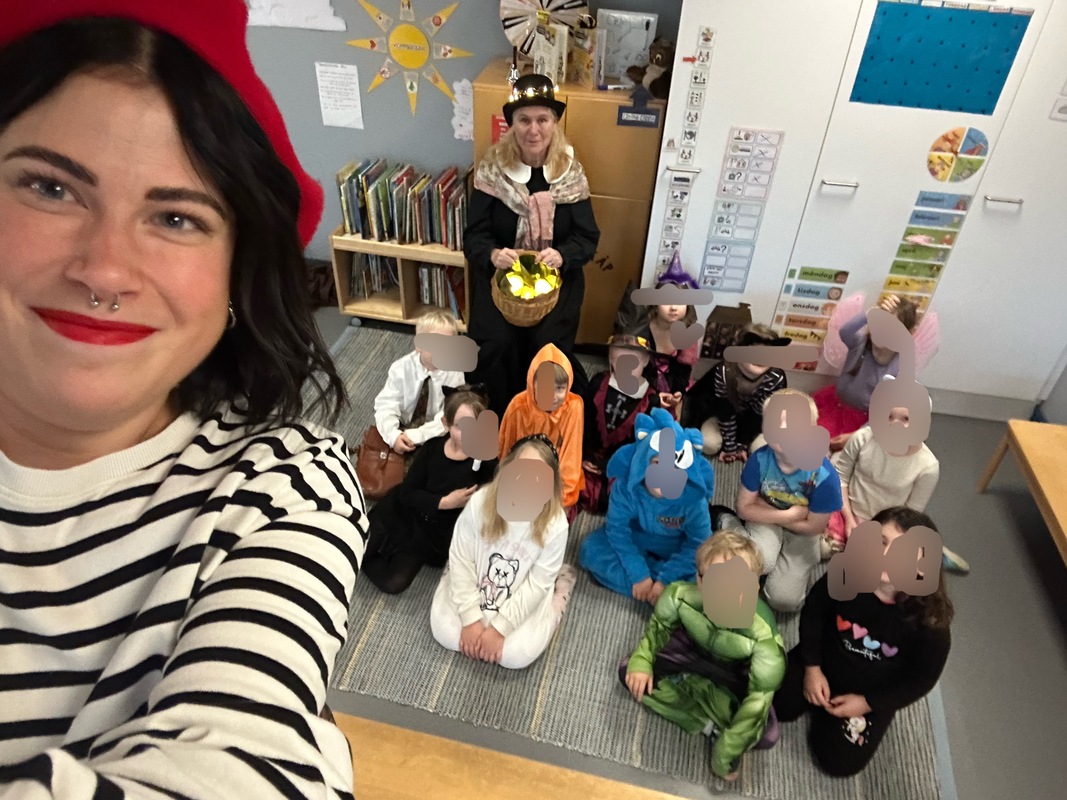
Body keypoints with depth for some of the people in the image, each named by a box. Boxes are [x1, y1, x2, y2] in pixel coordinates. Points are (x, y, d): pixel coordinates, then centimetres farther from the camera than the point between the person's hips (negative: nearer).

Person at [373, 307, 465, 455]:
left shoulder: (454, 374, -20)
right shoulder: (401, 368, -15)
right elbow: (386, 405, -17)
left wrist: (416, 436, -30)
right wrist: (393, 435, -35)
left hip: (434, 437, -1)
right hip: (402, 426, 2)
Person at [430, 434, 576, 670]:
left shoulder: (555, 524, -27)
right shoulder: (479, 503, -26)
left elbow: (536, 585, -17)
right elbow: (461, 561, -15)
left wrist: (499, 628, -16)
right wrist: (471, 618, -15)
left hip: (521, 603, -1)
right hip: (474, 588, 1)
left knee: (516, 655, -15)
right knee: (445, 633, -12)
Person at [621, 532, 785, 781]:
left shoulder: (763, 637, -39)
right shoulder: (679, 596, -33)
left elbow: (759, 700, -30)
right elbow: (659, 627, -10)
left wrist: (725, 754, -25)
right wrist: (641, 661, -25)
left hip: (735, 675, -3)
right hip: (695, 653, 3)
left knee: (766, 735, -25)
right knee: (630, 672, -13)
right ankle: (712, 725, -8)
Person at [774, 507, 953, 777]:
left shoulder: (930, 620, -29)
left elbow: (920, 680, -14)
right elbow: (813, 613, -7)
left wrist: (867, 703, -14)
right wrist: (812, 667, -11)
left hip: (872, 694, -1)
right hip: (823, 664, 2)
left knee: (839, 761, -2)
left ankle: (825, 712, 24)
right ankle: (820, 699, 22)